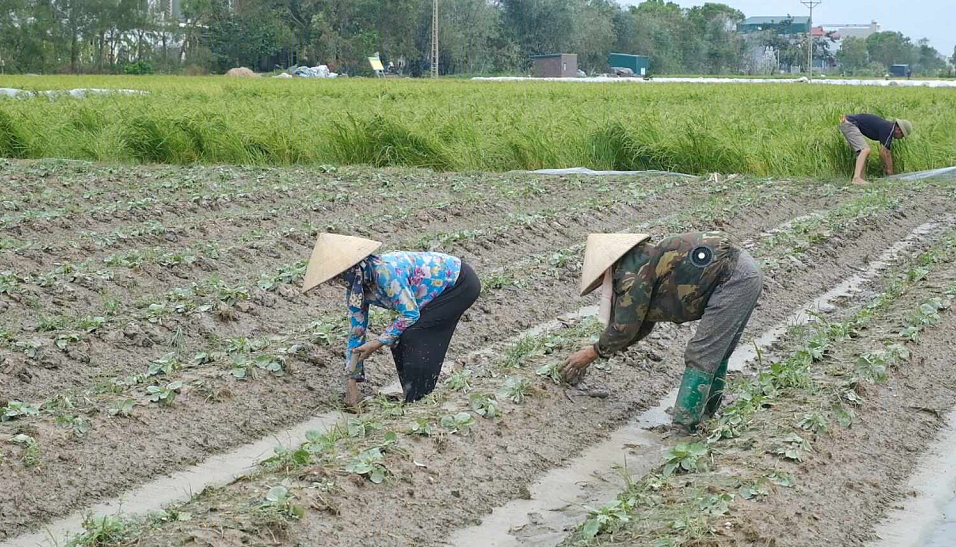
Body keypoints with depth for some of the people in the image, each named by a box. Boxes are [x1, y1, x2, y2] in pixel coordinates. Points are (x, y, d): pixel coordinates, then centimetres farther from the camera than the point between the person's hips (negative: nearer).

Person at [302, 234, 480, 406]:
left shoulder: (385, 271, -33)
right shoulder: (355, 288, -5)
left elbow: (410, 314, -26)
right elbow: (356, 333, 1)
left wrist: (378, 343, -23)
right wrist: (352, 380, -1)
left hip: (461, 283, -9)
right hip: (442, 289, 9)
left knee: (412, 335, -18)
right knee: (398, 338, 0)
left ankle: (419, 400, -8)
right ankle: (411, 398, 12)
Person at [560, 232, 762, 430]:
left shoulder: (632, 271, -9)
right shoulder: (646, 262, 21)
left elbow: (624, 328, -6)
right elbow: (642, 325, 31)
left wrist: (592, 353, 9)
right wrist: (599, 349, 31)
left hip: (733, 277, -10)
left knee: (700, 357, -8)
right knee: (715, 354, 20)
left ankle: (684, 426, -7)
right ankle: (707, 412, 31)